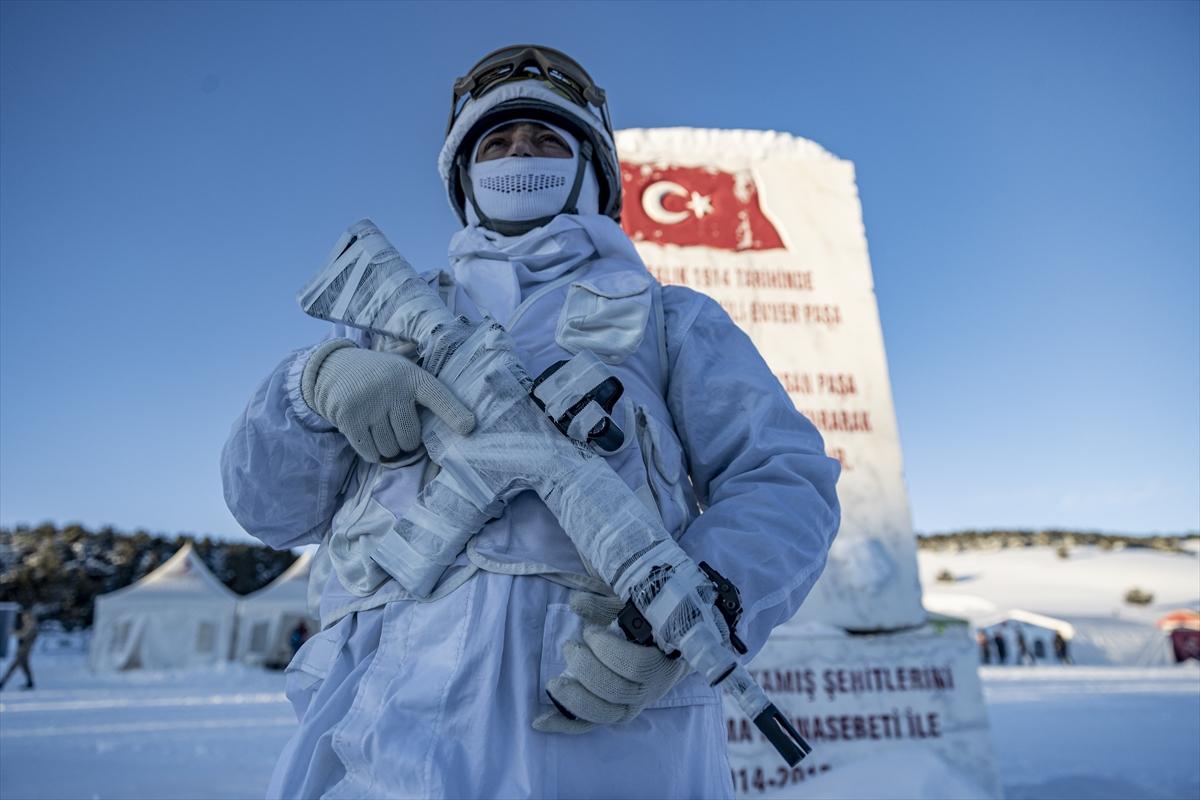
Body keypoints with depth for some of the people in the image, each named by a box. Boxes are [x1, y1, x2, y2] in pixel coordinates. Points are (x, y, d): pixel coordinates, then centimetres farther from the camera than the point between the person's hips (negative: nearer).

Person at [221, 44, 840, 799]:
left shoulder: (668, 319, 18)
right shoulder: (396, 323, 24)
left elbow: (786, 481, 5)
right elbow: (268, 500, 17)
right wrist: (319, 375, -4)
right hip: (385, 696, 3)